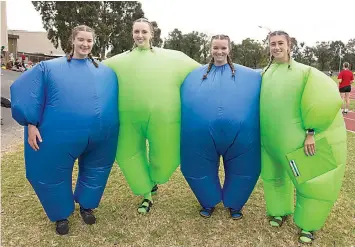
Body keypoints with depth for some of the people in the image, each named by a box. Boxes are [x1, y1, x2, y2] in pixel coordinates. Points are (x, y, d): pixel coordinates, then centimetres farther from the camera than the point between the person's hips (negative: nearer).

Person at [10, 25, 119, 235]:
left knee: (95, 171, 17)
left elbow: (117, 99, 13)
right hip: (60, 137, -1)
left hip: (99, 137, 2)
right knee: (54, 174, 12)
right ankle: (62, 215, 38)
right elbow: (29, 94, 1)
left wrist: (115, 127, 8)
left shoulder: (106, 72, 9)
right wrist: (31, 124, -8)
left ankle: (87, 206, 45)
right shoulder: (50, 68, 4)